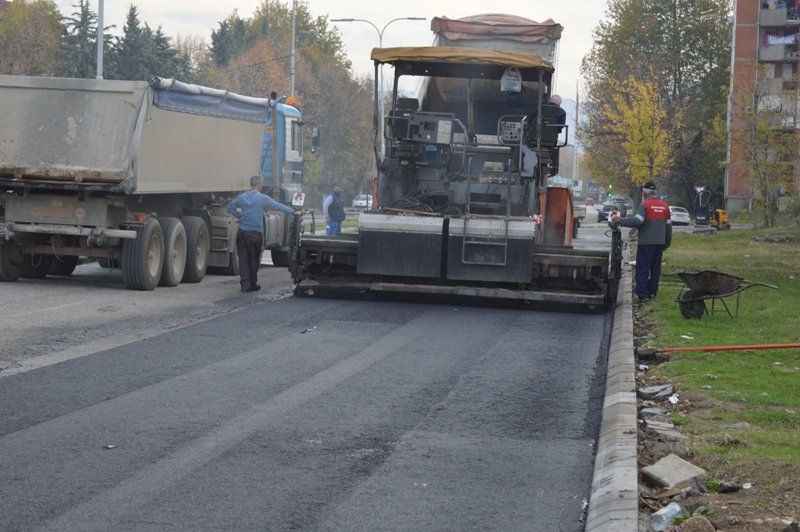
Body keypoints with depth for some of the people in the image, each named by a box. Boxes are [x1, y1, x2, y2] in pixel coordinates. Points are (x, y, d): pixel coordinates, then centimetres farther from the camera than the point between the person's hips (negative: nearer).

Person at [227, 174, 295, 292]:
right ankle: (252, 284, 14)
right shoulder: (263, 198, -7)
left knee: (243, 259, 4)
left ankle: (245, 284, -3)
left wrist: (238, 216, 14)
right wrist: (293, 212, -2)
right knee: (254, 260, 8)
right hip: (255, 234, -3)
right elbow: (278, 206, -7)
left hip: (242, 233, 3)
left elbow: (230, 207, 19)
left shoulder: (242, 197, 8)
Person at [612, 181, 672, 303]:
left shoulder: (645, 205, -10)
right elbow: (669, 226, 14)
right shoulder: (665, 207, 11)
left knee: (642, 269, -4)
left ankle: (642, 295, -9)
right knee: (655, 268, 13)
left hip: (646, 242, -6)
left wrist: (620, 220, -15)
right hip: (660, 243, 6)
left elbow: (637, 221, -22)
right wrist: (667, 243, 22)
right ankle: (652, 293, 14)